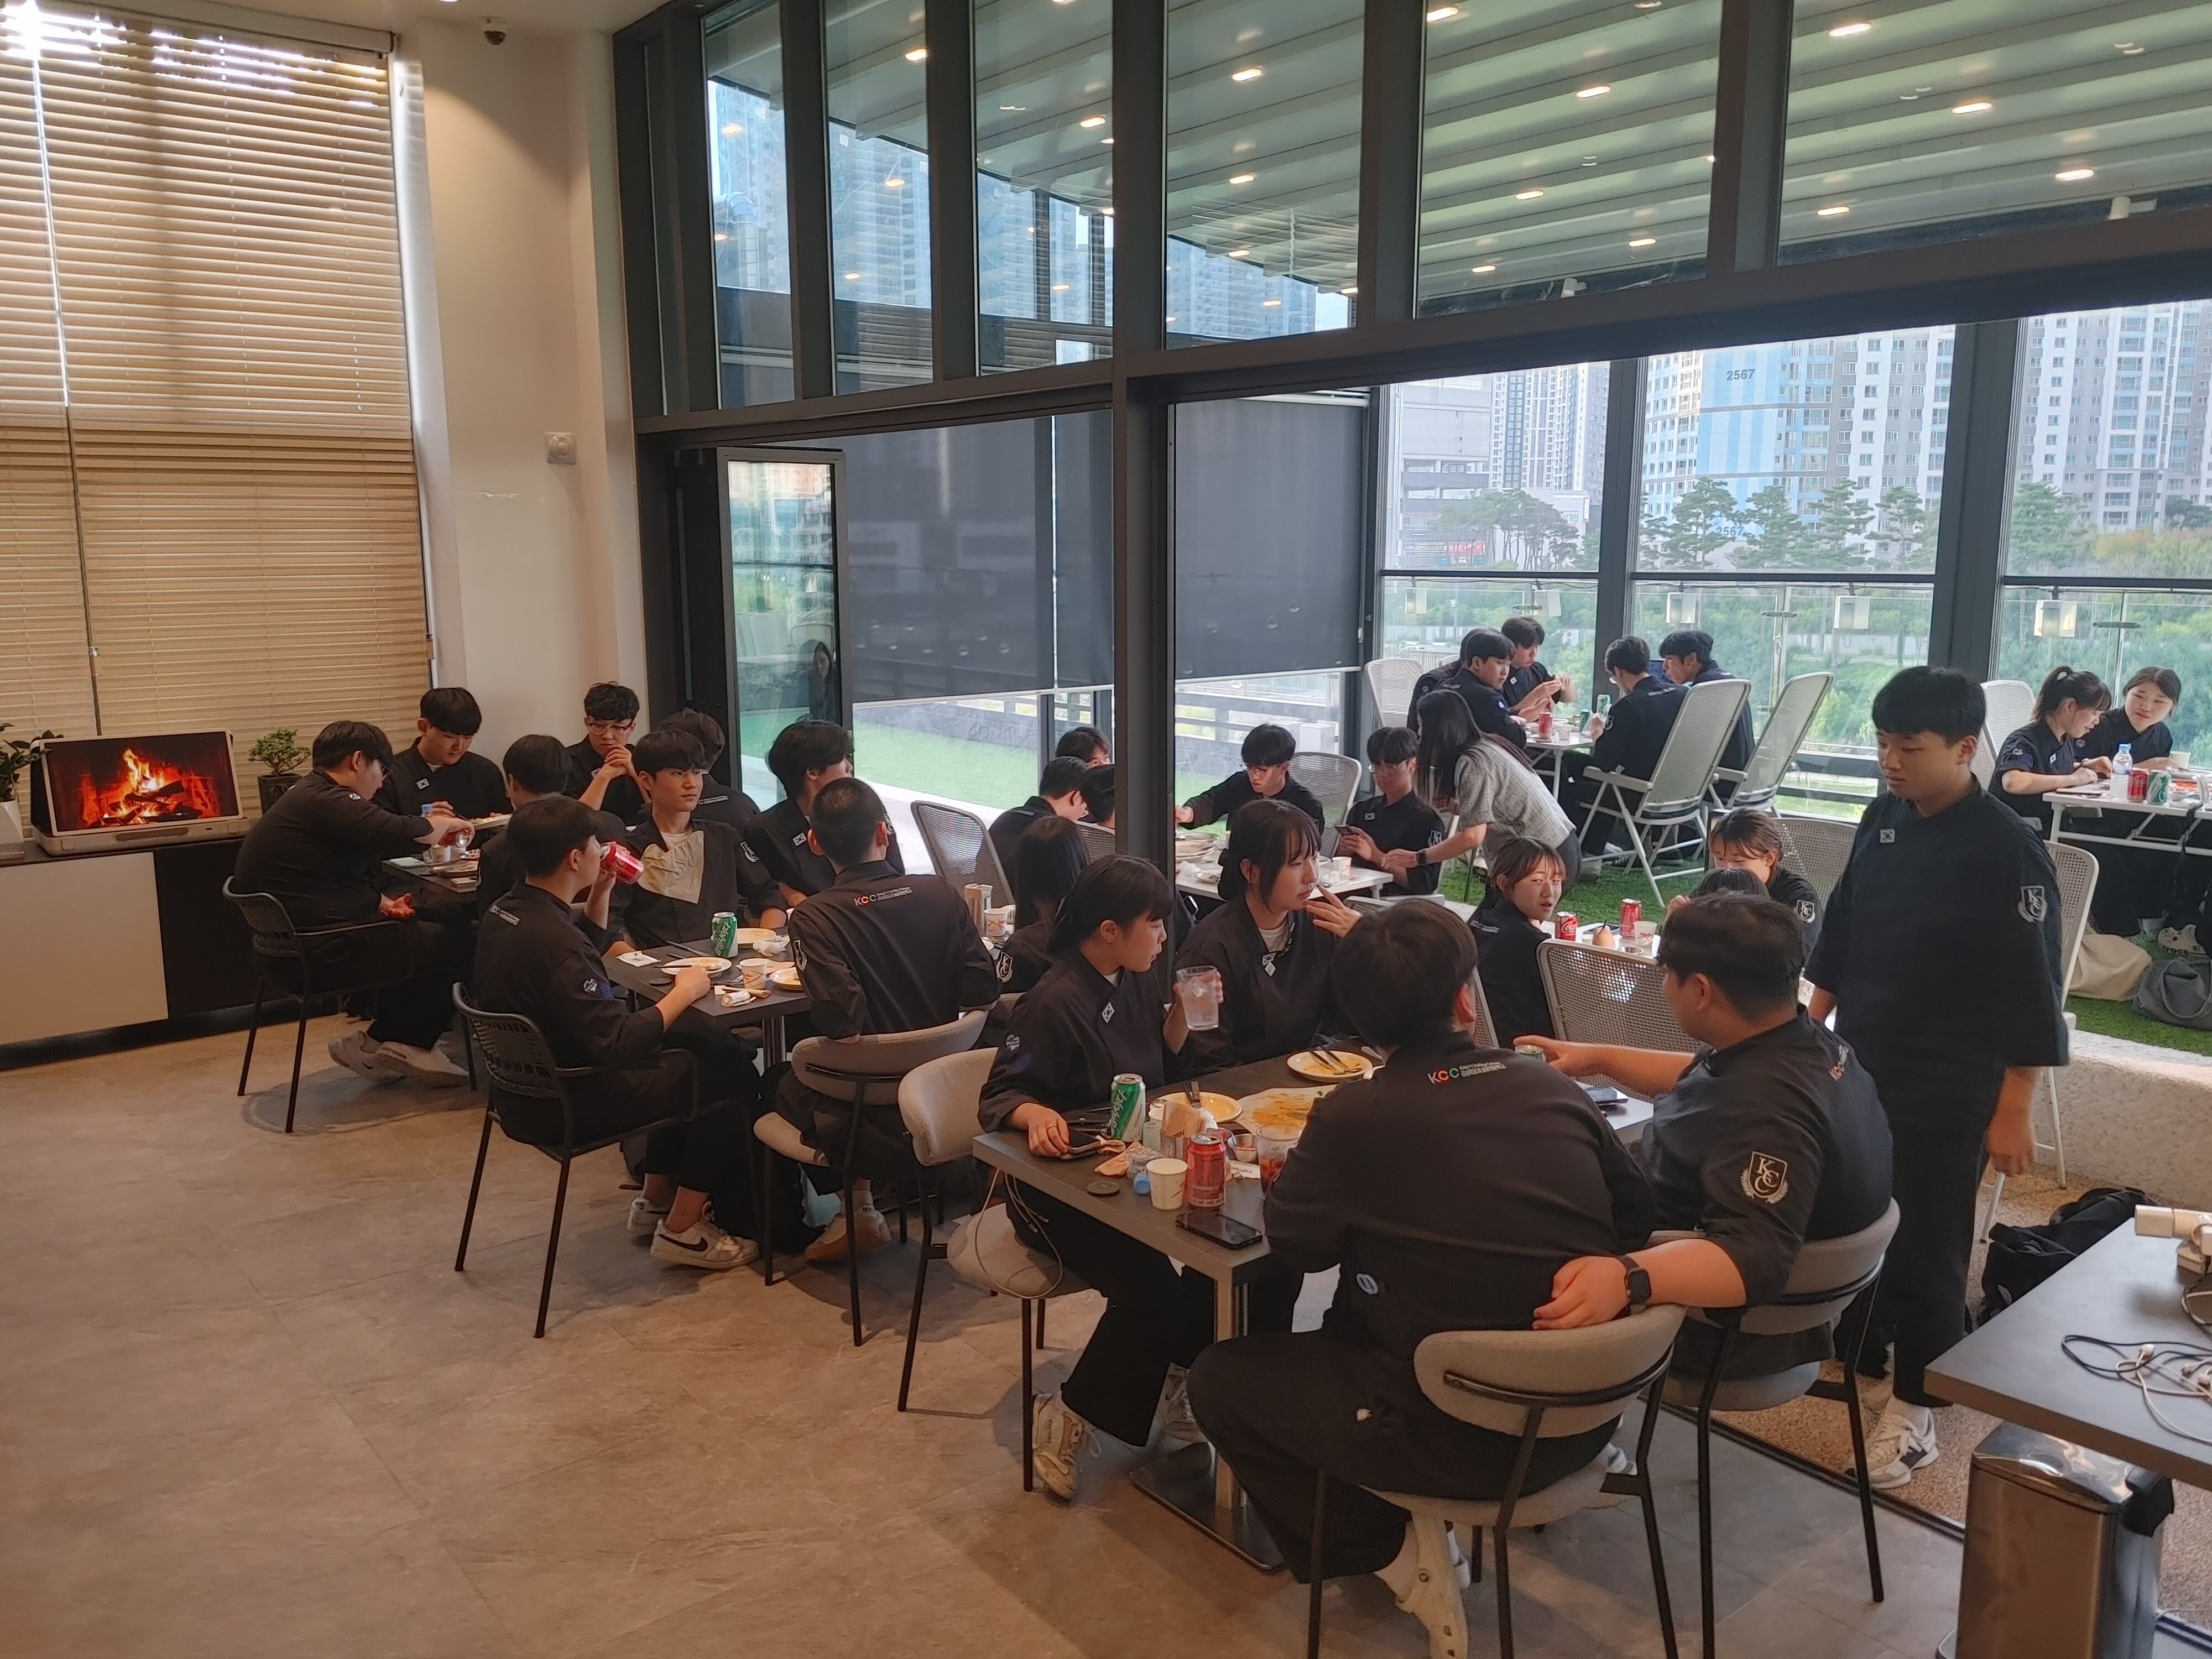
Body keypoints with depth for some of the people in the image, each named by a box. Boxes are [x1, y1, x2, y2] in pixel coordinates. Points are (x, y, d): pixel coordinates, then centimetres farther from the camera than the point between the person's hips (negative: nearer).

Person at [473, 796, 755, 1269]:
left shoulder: (504, 913, 1)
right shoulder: (555, 942, -30)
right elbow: (620, 1043, -31)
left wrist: (600, 893, 7)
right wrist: (685, 992, -19)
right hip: (564, 1108, -10)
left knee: (684, 1064, 23)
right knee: (725, 1081, -3)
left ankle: (655, 1202, 30)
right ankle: (683, 1230, 6)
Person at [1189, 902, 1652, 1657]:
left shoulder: (1354, 1115, -16)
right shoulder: (1554, 1087, -1)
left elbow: (1294, 1243, -2)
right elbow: (1635, 1217, 10)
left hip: (1467, 1435, -6)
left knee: (1218, 1378, 11)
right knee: (1361, 1316, 29)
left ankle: (1392, 1556, 12)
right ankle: (1421, 1535, 25)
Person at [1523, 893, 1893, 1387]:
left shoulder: (1767, 1110, -35)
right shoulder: (1810, 1043, -3)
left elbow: (1752, 1257, -43)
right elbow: (1700, 1078, 17)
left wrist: (1627, 1277, -58)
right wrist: (1598, 1058, 16)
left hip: (1724, 1329, -10)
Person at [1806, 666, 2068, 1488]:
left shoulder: (2009, 851, -17)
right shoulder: (1882, 820, 1)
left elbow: (2031, 993, -14)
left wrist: (2012, 1111, -12)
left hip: (1950, 1087, -5)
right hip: (1860, 1066, 6)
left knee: (1927, 1244, 4)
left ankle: (1916, 1403, 19)